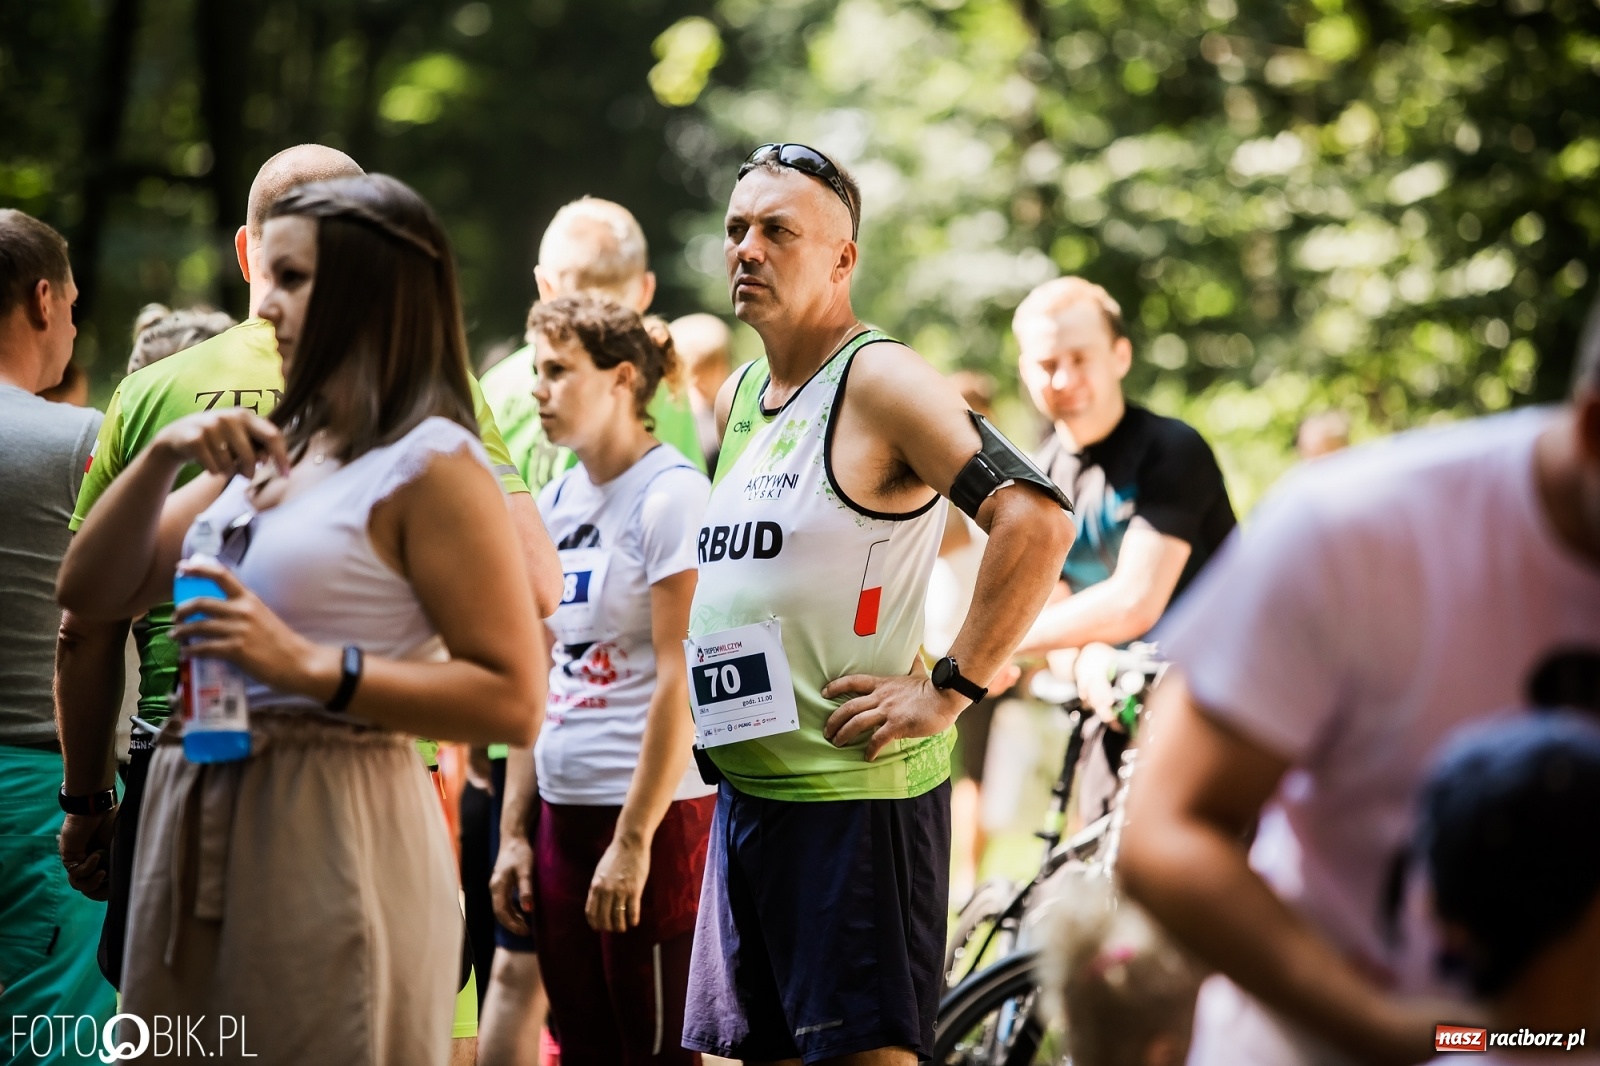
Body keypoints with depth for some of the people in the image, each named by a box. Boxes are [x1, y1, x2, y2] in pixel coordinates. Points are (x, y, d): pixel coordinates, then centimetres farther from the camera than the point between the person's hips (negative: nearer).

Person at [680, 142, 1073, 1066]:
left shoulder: (878, 381, -12)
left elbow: (1039, 520, -23)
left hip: (855, 792, -8)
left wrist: (951, 691, -20)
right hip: (744, 791, 8)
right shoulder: (738, 398, 14)